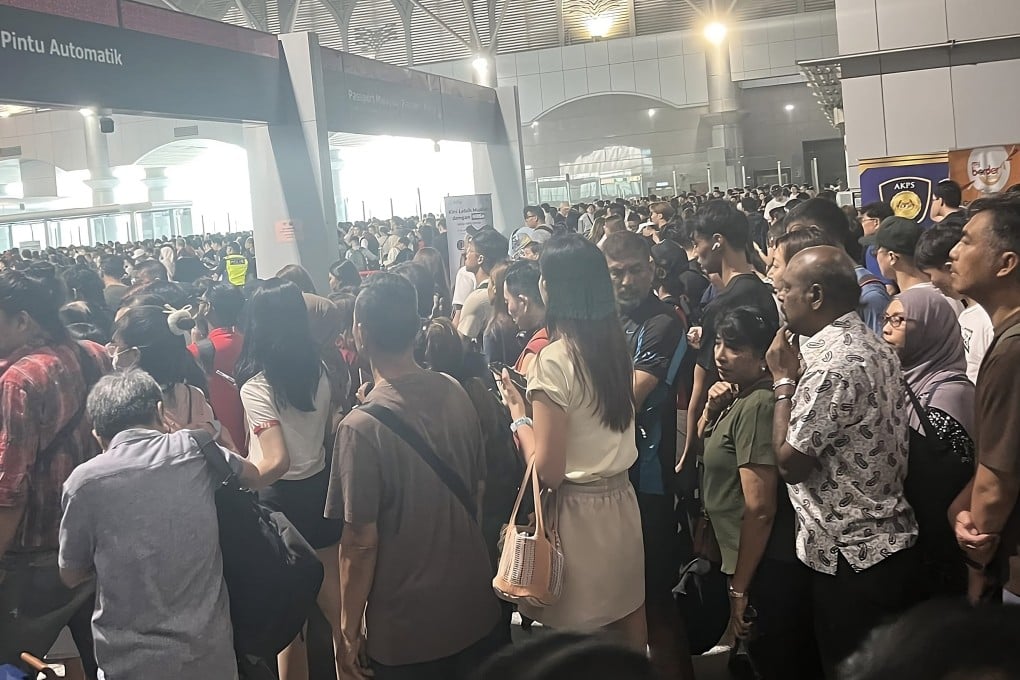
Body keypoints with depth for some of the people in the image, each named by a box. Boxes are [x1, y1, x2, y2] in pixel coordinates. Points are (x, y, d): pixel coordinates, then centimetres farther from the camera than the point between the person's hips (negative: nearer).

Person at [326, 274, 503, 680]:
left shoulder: (361, 428, -23)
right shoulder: (456, 394, -7)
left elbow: (361, 543, -18)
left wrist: (349, 632, -6)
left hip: (406, 630, -4)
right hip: (476, 610, 5)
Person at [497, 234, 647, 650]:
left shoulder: (554, 361, -21)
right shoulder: (617, 345, 1)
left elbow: (547, 471, -19)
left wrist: (518, 413, -6)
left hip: (578, 513, -7)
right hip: (621, 503, 7)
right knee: (628, 628, 22)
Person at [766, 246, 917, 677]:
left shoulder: (833, 366, -24)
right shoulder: (873, 347, 8)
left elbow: (790, 464, -19)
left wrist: (784, 380, -12)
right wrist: (798, 376, 5)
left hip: (850, 554, -10)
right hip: (888, 542, 10)